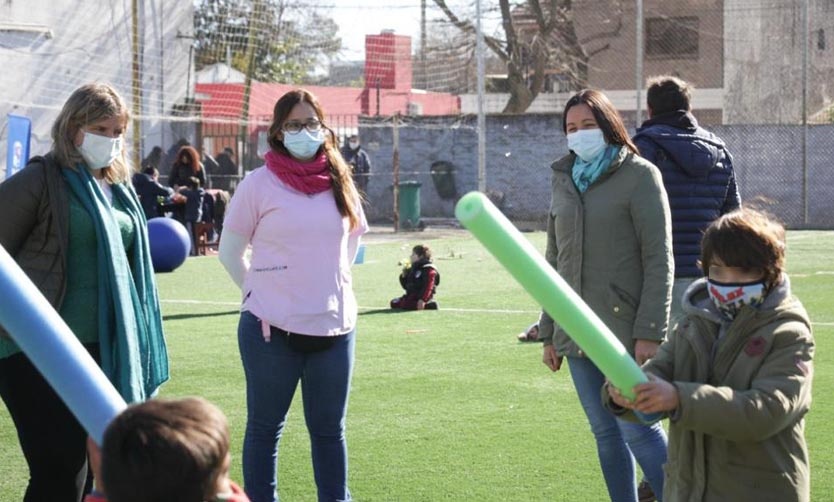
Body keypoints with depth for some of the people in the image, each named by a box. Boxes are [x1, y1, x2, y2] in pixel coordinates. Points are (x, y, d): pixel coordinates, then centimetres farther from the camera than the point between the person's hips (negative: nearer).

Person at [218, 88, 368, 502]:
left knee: (330, 430, 11)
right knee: (265, 428, 7)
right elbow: (229, 251, 2)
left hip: (334, 328, 4)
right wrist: (258, 293, 2)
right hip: (273, 329, -4)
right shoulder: (259, 184, -4)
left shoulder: (339, 183, 7)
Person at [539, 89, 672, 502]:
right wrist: (548, 334, 16)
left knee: (637, 428, -10)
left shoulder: (639, 175, -4)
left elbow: (658, 260, -9)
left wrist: (650, 332, -15)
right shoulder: (564, 181, 14)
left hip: (623, 327, -6)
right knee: (604, 433, 9)